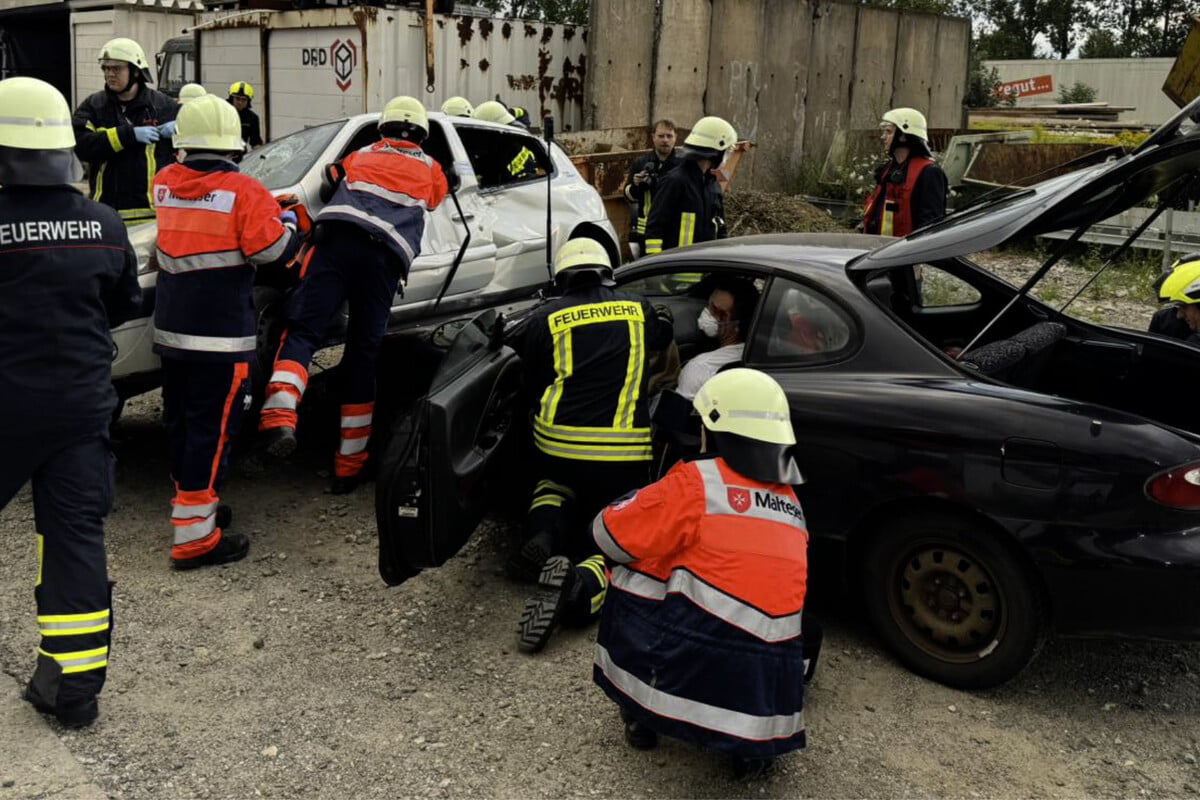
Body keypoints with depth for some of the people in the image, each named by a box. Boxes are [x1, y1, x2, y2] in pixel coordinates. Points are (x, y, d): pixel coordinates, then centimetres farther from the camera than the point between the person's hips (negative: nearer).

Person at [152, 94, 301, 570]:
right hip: (220, 334, -7)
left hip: (169, 329, 7)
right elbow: (273, 250, -15)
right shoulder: (243, 192, -14)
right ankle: (194, 537, -1)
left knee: (180, 420, 18)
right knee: (211, 429, -3)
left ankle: (192, 502, 34)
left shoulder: (165, 184, 5)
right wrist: (288, 223, 5)